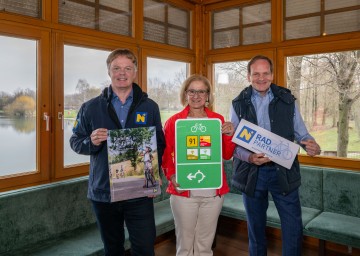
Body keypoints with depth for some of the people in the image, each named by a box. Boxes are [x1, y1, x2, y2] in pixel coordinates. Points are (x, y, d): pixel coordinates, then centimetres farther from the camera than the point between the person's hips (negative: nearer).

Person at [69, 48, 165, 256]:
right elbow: (75, 141, 6)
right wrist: (91, 142, -17)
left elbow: (160, 145, 5)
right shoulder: (91, 107, 1)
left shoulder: (150, 107, 2)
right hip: (103, 192, 1)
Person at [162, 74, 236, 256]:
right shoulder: (173, 121, -4)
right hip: (183, 191, -2)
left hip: (213, 192, 2)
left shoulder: (218, 120, 4)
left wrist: (229, 136, -11)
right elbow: (165, 155, 0)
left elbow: (227, 155, 6)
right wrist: (171, 176, -15)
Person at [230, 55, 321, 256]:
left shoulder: (287, 100, 3)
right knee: (256, 226, 16)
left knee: (294, 225, 4)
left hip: (283, 171, 0)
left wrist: (311, 144, -16)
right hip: (252, 172, 0)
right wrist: (249, 157, -19)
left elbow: (301, 133, 7)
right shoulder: (239, 104, 1)